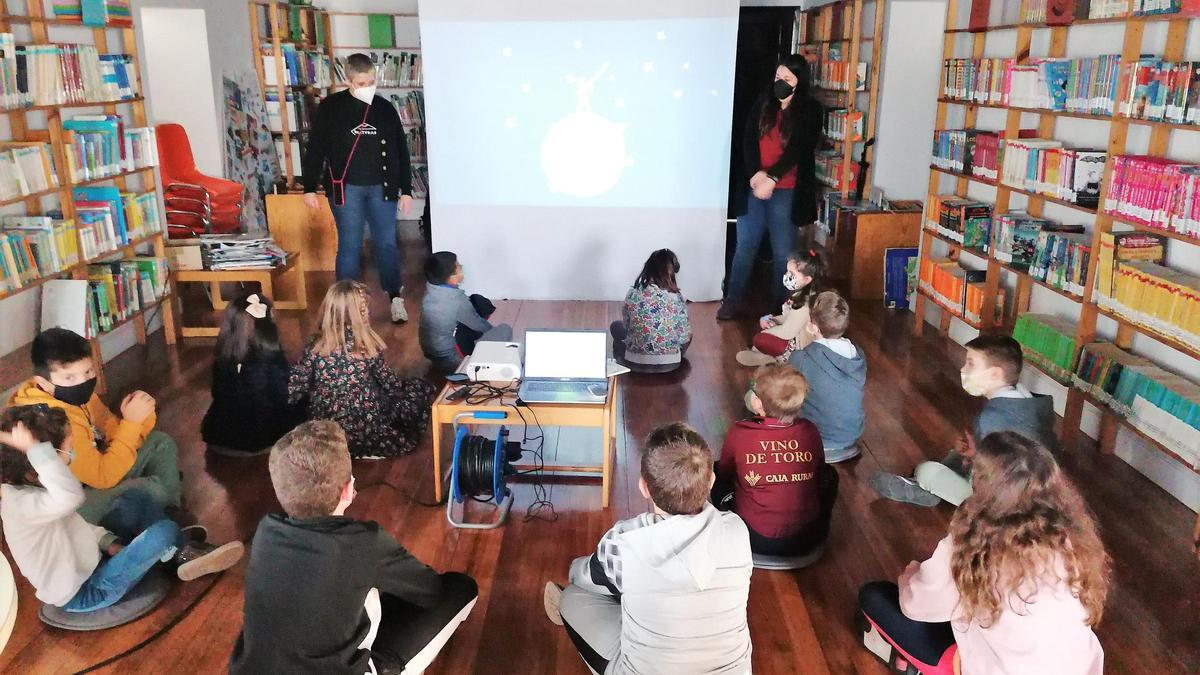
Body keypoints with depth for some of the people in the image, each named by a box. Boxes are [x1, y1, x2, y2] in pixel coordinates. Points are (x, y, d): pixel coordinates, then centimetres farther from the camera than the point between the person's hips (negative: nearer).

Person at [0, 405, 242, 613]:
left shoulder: (29, 485, -4)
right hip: (83, 593, -9)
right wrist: (35, 448, -52)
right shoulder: (19, 503, -33)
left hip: (86, 561, 9)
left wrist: (108, 542, -3)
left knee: (134, 499, 5)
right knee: (165, 531, -16)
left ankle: (181, 551, 11)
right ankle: (185, 555, 19)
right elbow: (71, 497, -56)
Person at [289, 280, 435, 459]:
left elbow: (293, 391, -9)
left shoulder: (315, 347, -10)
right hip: (365, 434, -3)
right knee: (422, 388, 11)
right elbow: (392, 385, -1)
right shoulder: (368, 347, -14)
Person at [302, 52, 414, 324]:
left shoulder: (386, 109, 5)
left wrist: (406, 190, 5)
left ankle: (396, 298, 17)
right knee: (349, 246, 2)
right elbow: (315, 149, 0)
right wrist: (309, 188, -3)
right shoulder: (330, 108, -1)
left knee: (387, 244, 4)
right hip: (346, 188, -2)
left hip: (381, 187, 2)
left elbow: (401, 151, 8)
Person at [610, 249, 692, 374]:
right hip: (670, 364, 1)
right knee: (689, 335, 31)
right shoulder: (678, 296, -10)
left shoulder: (633, 294, -9)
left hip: (635, 363, -1)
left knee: (616, 326, 26)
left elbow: (626, 325, 4)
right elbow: (684, 337, -6)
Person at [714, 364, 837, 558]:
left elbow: (724, 473, 6)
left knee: (716, 471, 20)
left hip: (754, 542, -2)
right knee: (829, 473, 28)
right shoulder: (810, 432, -9)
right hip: (808, 541, 2)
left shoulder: (738, 434, -15)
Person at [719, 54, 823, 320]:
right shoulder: (763, 104, 10)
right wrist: (756, 173, -14)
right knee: (745, 245, 3)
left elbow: (798, 149, -10)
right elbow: (748, 141, 2)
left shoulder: (810, 111, 0)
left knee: (783, 250, 3)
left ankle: (781, 301, 16)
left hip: (786, 191, -3)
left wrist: (772, 178, -19)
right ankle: (732, 300, 9)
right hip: (755, 186, 3)